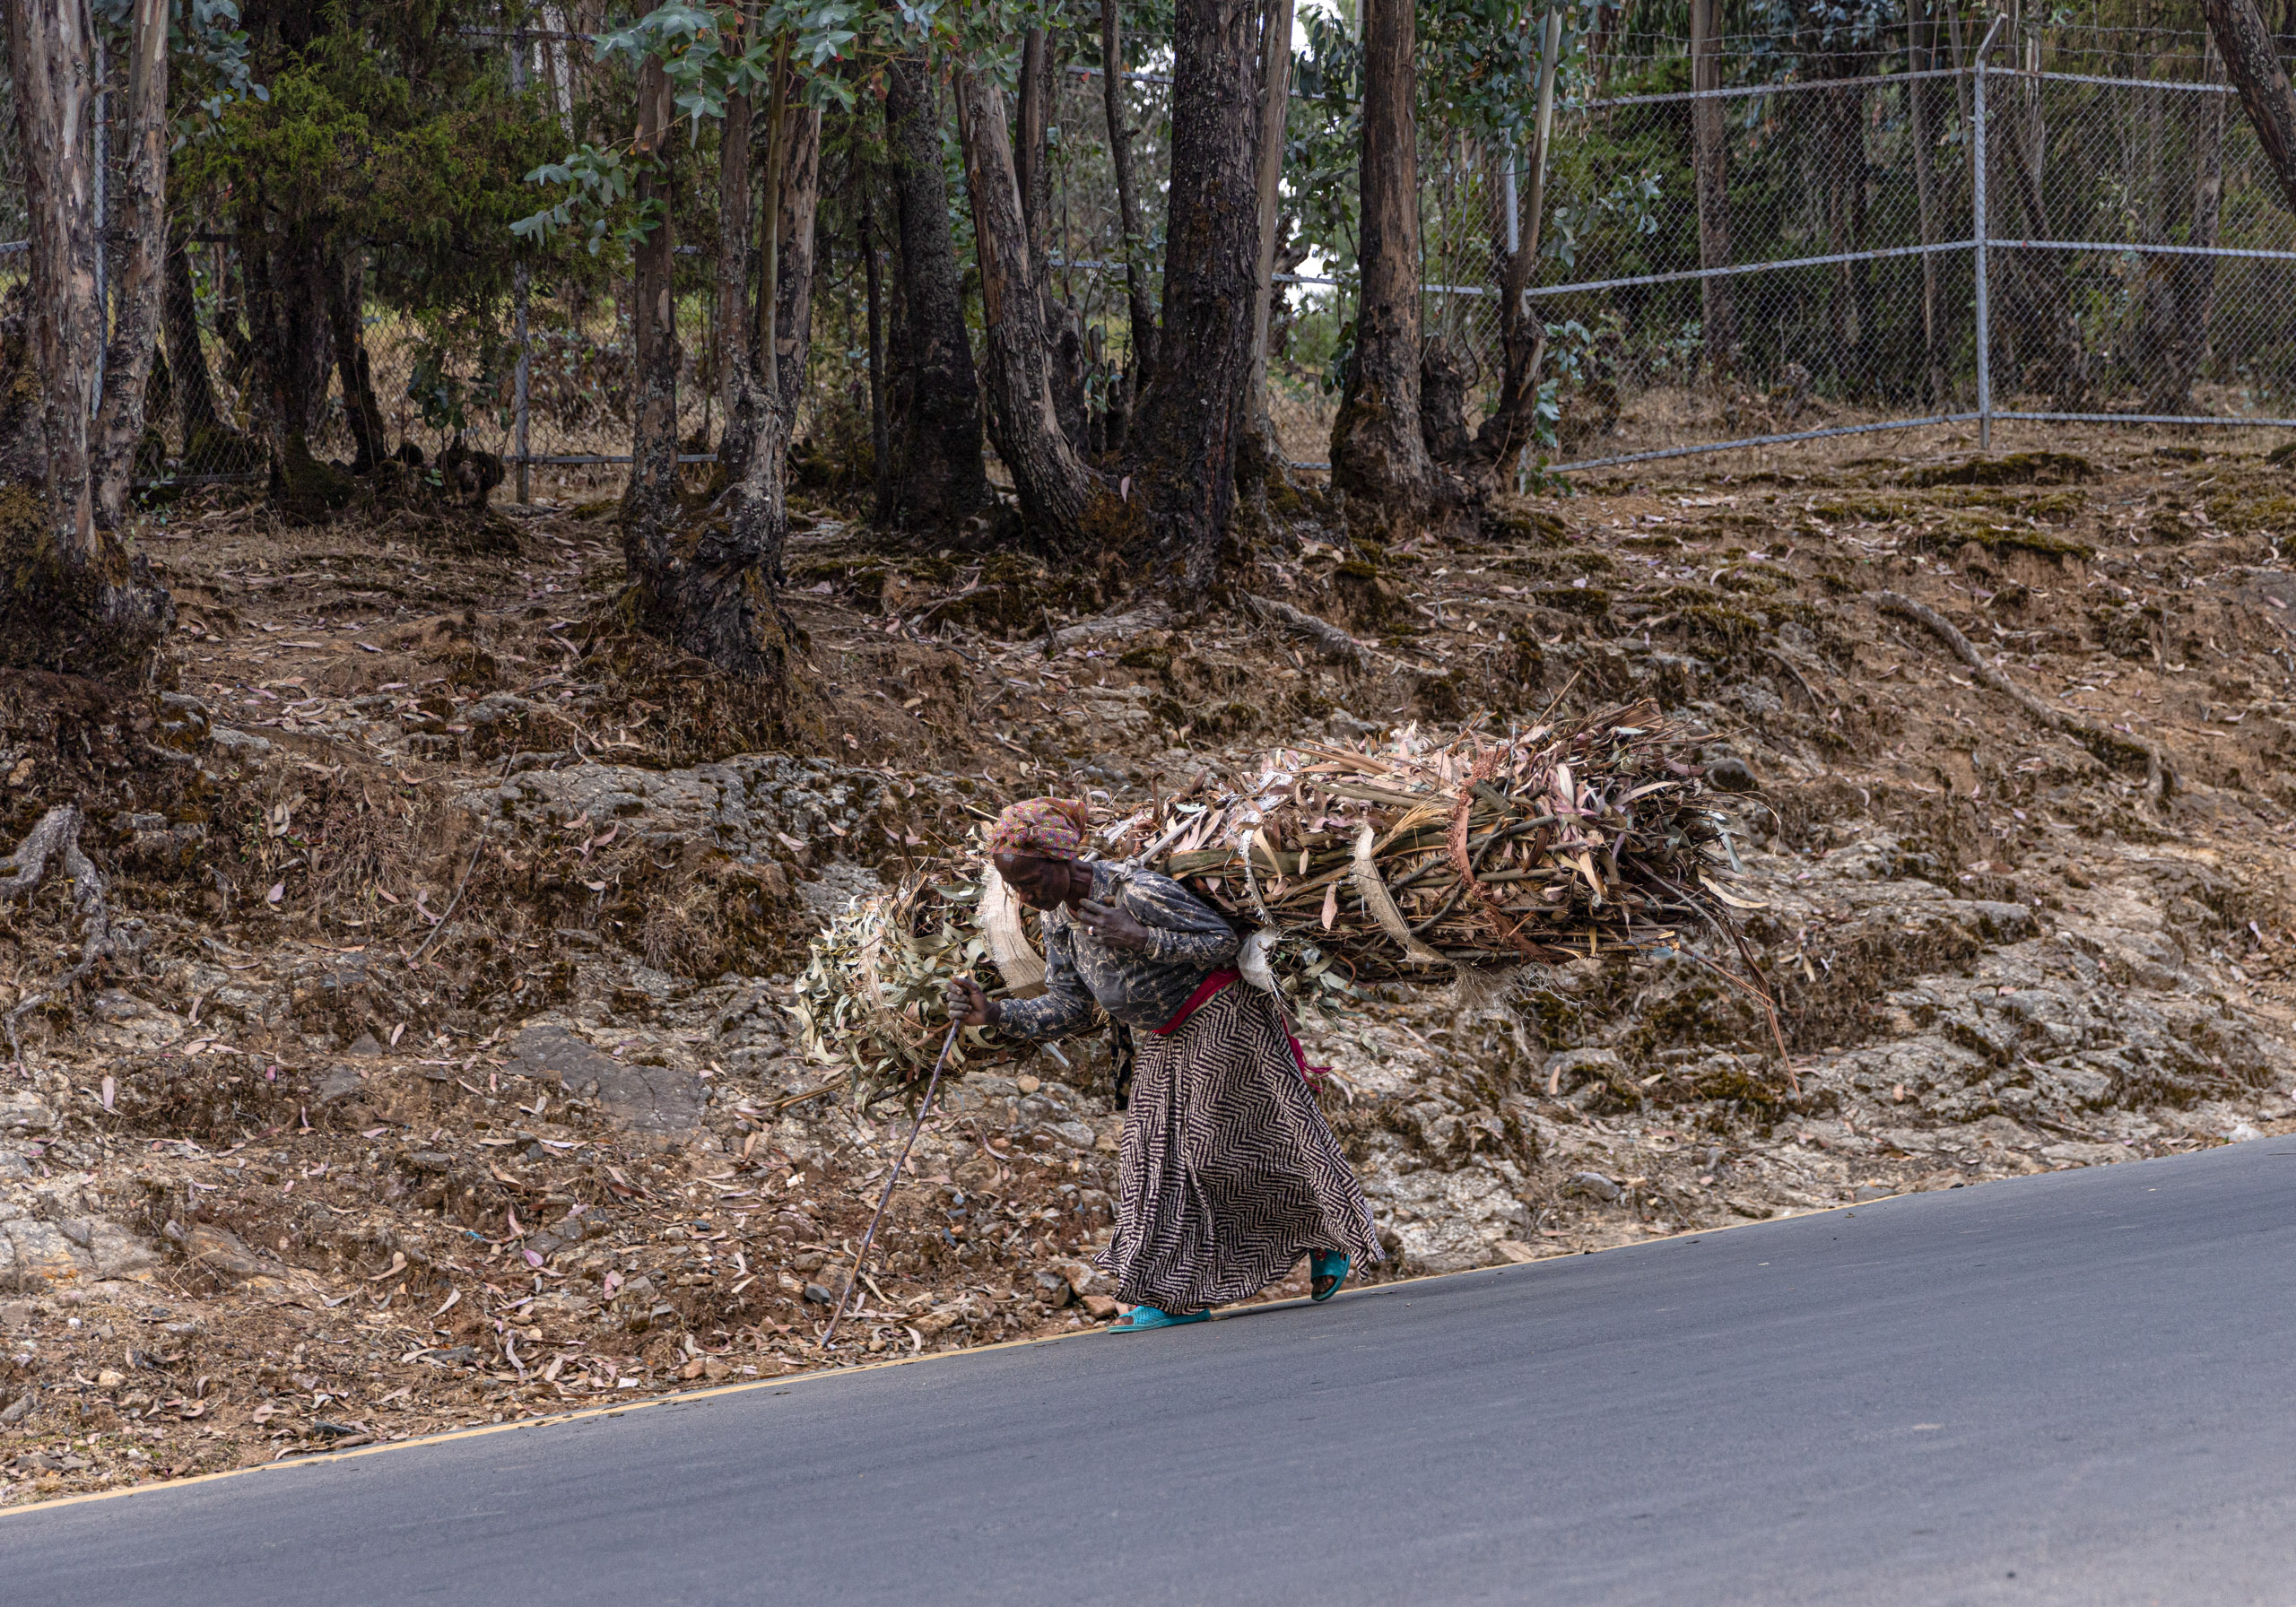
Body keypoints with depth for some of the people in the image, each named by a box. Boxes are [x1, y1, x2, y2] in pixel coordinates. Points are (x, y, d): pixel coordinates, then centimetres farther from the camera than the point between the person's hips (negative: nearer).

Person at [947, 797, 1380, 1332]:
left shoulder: (1137, 893, -28)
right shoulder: (1058, 917, -3)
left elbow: (1224, 941, -22)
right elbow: (1068, 1008, 0)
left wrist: (1141, 939, -34)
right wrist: (994, 1013, -14)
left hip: (1223, 1021, -8)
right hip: (1168, 1041, 8)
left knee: (1228, 1146, -2)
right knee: (1153, 1149, 3)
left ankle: (1329, 1233, 20)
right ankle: (1178, 1294, 6)